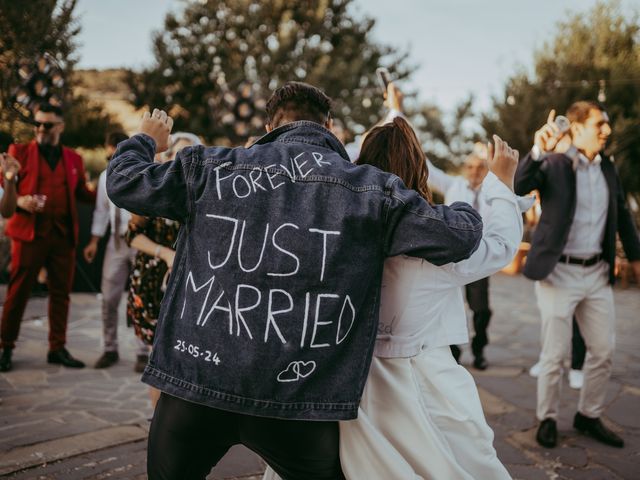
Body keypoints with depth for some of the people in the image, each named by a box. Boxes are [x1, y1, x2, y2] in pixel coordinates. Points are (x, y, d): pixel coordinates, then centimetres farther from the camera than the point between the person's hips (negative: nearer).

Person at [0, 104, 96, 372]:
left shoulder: (74, 159, 14)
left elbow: (82, 194, 18)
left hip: (63, 235, 3)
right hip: (29, 232, -3)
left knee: (61, 292, 6)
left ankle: (57, 349, 15)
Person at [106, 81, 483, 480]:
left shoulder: (211, 169, 1)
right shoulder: (371, 190, -2)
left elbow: (123, 182, 9)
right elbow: (459, 236, -2)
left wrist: (146, 142, 32)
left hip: (196, 382, 1)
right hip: (296, 400, 0)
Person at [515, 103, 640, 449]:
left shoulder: (608, 169, 10)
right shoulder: (553, 164, -8)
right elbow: (518, 186, -25)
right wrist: (538, 151, -38)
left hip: (597, 273, 6)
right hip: (560, 272, -6)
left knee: (603, 351, 11)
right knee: (554, 354, 3)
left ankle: (589, 416, 28)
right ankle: (547, 419, 19)